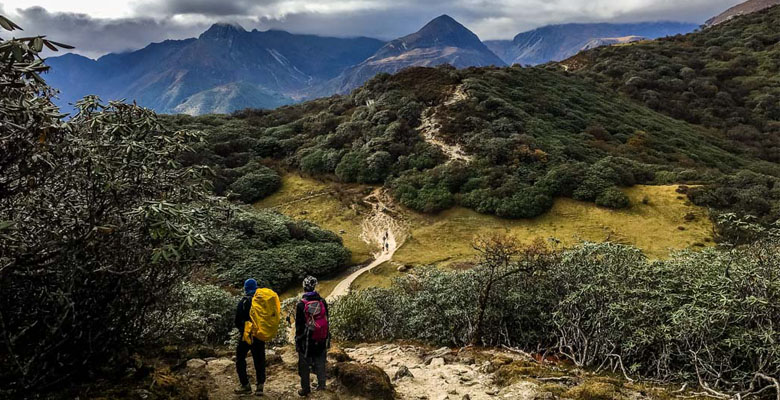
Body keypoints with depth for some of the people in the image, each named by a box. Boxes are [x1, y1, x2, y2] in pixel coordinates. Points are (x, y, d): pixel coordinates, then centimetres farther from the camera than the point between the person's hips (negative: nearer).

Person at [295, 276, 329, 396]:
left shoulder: (301, 304, -12)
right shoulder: (322, 302, -2)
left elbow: (299, 325, -7)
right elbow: (326, 320, 6)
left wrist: (297, 341, 3)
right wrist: (327, 339, 15)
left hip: (306, 339, -3)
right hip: (321, 341, 3)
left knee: (304, 366, 8)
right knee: (320, 364, 13)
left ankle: (305, 389, 14)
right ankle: (322, 386, 12)